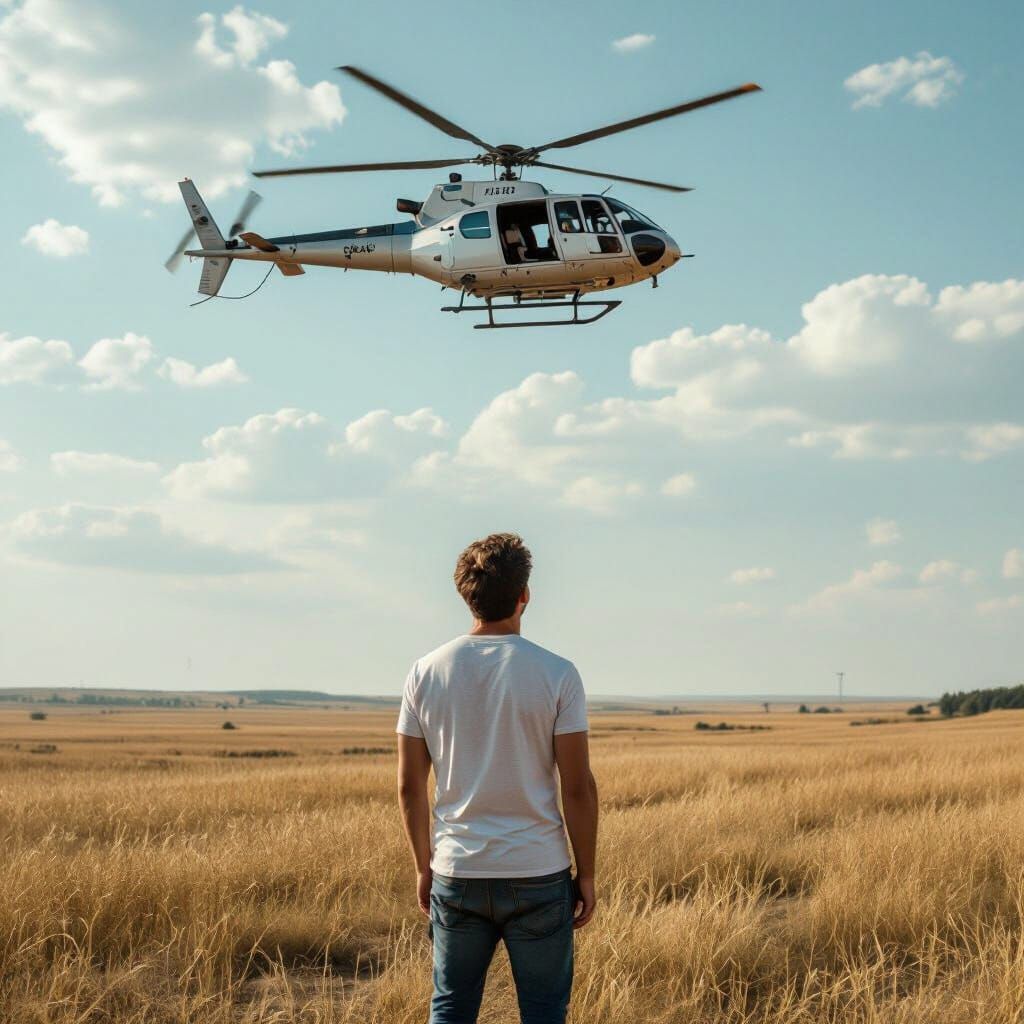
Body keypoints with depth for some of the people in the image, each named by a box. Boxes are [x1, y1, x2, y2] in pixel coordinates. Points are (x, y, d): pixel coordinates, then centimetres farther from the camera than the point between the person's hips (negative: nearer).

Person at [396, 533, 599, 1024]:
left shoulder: (426, 673, -1)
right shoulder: (556, 674, -9)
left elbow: (409, 786, 2)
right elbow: (578, 787, -8)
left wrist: (423, 866, 14)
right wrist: (586, 874, 2)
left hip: (456, 874, 2)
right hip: (539, 874, -2)